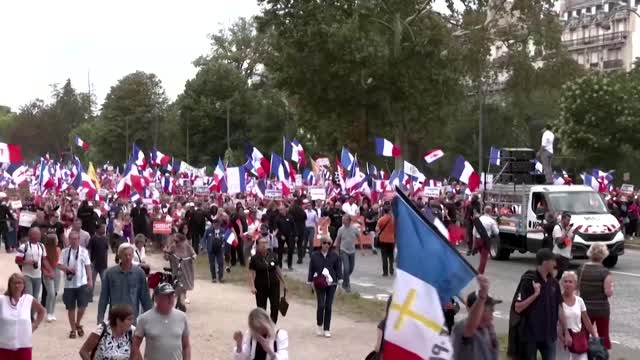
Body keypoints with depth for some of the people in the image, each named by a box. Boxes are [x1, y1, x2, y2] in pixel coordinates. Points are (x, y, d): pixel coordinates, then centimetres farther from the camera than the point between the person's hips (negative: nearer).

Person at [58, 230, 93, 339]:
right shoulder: (65, 252, 2)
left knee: (82, 305, -6)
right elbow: (59, 265, -2)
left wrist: (90, 280, -4)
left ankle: (78, 324, 21)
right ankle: (73, 329, 18)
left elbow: (88, 266, 2)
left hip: (82, 283, -1)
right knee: (71, 308, 6)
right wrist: (68, 268, -21)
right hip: (69, 284, 1)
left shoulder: (84, 251, 2)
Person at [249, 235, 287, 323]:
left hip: (274, 285, 2)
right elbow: (251, 274, -9)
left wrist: (284, 283, 12)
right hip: (261, 287, -2)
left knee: (275, 307, 0)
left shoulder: (272, 256, 1)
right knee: (261, 309, 6)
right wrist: (252, 286, -21)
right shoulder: (254, 259, -8)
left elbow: (277, 269, 9)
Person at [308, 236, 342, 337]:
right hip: (320, 284, -1)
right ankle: (319, 326, 16)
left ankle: (327, 329, 13)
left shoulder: (334, 255, 1)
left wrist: (339, 280, -1)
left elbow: (338, 268, 5)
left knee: (328, 306, 4)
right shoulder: (314, 256, -1)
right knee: (321, 305, -8)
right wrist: (311, 282, 0)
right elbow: (311, 269, 2)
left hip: (331, 284, 1)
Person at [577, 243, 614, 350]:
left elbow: (577, 287, 1)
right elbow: (609, 293, -16)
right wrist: (611, 285, 3)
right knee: (603, 336, 10)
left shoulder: (581, 269, -5)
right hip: (602, 309, -3)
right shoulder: (605, 272, -16)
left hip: (585, 308, 3)